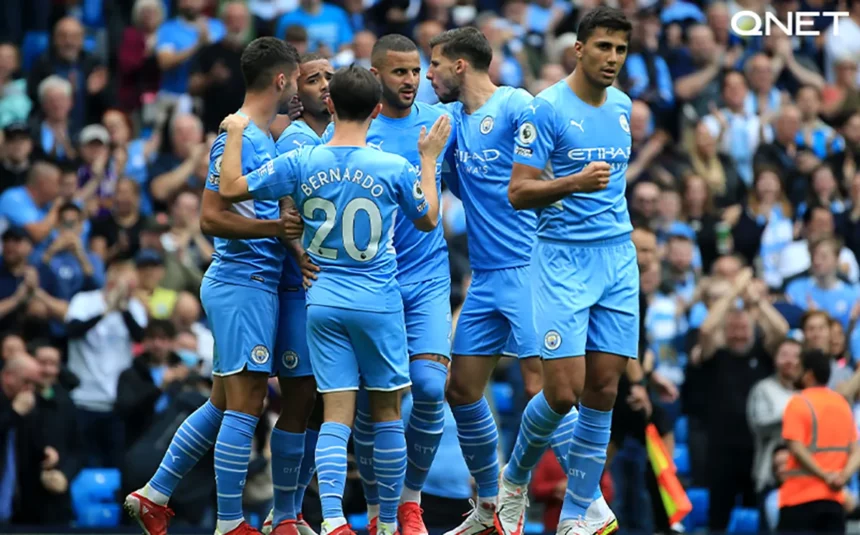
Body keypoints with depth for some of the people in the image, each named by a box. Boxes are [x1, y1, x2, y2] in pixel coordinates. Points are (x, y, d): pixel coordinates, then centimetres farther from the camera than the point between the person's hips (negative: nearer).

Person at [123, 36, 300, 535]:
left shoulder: (265, 138, 15)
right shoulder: (237, 138, -14)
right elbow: (212, 217, -19)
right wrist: (279, 227, -24)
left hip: (255, 283, 10)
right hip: (244, 283, -10)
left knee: (224, 404, 15)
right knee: (245, 405, -7)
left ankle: (154, 494, 21)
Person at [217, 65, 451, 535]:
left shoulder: (300, 163, -6)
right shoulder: (395, 169, -8)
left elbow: (230, 188, -1)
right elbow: (428, 219, 9)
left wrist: (235, 133, 12)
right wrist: (430, 159, 19)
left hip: (323, 300, 2)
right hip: (379, 302, -2)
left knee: (336, 417, 0)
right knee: (387, 414, 10)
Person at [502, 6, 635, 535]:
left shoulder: (622, 105, 11)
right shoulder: (546, 109, -9)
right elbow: (518, 193, -13)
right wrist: (575, 183, -27)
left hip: (618, 257, 6)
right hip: (563, 258, -6)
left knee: (603, 391, 1)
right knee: (563, 391, -11)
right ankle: (515, 479, 15)